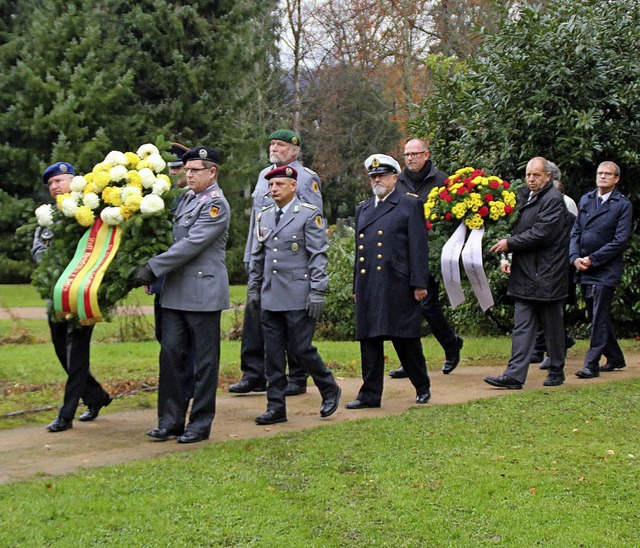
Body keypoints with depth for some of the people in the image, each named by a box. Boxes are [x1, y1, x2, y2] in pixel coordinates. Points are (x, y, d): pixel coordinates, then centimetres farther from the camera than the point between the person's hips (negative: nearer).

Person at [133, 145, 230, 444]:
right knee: (171, 353, 6)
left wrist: (152, 268, -18)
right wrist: (152, 271, 12)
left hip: (203, 293, -8)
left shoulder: (216, 205, -10)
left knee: (204, 360, 1)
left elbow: (191, 245, -18)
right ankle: (170, 420, 12)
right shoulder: (188, 198, 16)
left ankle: (200, 424, 8)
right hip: (175, 292, 8)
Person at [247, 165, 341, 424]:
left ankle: (330, 390, 19)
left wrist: (317, 292, -13)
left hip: (298, 296, -6)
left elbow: (318, 255, -8)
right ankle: (276, 407, 11)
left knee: (301, 349, -4)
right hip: (270, 297, 6)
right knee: (273, 353, 5)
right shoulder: (264, 216, 13)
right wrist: (254, 288, 15)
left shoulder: (309, 214, -4)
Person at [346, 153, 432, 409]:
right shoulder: (362, 209, 20)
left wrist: (419, 284, -10)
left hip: (398, 286, -5)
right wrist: (356, 287, 15)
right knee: (369, 340, 3)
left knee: (405, 339, 0)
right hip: (368, 287, 5)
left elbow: (419, 247, -4)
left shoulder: (410, 205, 2)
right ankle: (370, 394, 7)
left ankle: (423, 387, 17)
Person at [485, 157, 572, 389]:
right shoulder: (525, 197, 14)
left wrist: (510, 244, -14)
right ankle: (514, 376, -1)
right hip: (525, 274, 7)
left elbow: (541, 234, -19)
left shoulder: (553, 199, -11)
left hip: (547, 274, -7)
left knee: (552, 326, 6)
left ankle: (556, 372, 20)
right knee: (522, 326, 2)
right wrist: (508, 258, 8)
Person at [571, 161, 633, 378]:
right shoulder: (585, 200, 13)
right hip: (584, 270, 6)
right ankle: (615, 358, 27)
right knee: (598, 317, 13)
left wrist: (592, 259, -14)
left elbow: (621, 240, -11)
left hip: (606, 270, -6)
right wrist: (575, 257, -4)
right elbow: (576, 231, 13)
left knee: (599, 318, -7)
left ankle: (591, 364, -4)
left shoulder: (623, 205, -4)